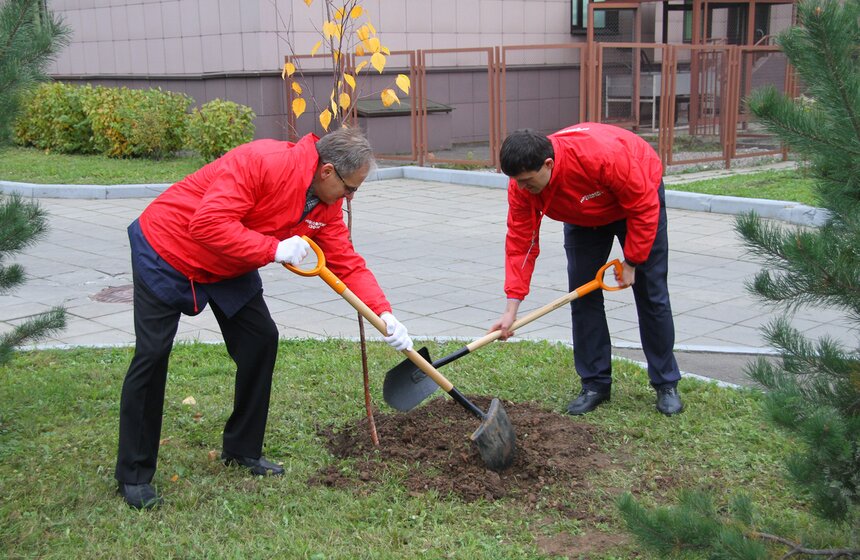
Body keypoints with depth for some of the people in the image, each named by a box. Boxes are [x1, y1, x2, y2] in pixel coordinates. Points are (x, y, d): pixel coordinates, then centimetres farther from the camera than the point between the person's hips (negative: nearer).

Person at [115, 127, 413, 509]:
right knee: (153, 354, -9)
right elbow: (208, 224, -38)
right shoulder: (262, 162, -32)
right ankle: (134, 476, 2)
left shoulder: (325, 206, -7)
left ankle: (243, 450, 19)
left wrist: (384, 314, -15)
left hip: (228, 268, 8)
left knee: (261, 340, 3)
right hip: (165, 252, -8)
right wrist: (275, 249, -33)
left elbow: (347, 262, -4)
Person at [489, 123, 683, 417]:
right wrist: (511, 308, -28)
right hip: (584, 217, 4)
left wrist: (631, 262, -21)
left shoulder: (604, 155, -44)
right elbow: (520, 243, -23)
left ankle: (666, 384, 10)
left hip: (637, 199, -4)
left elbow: (644, 208, -30)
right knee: (582, 293, -5)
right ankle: (595, 384, 6)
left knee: (651, 293, -2)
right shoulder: (520, 185, -28)